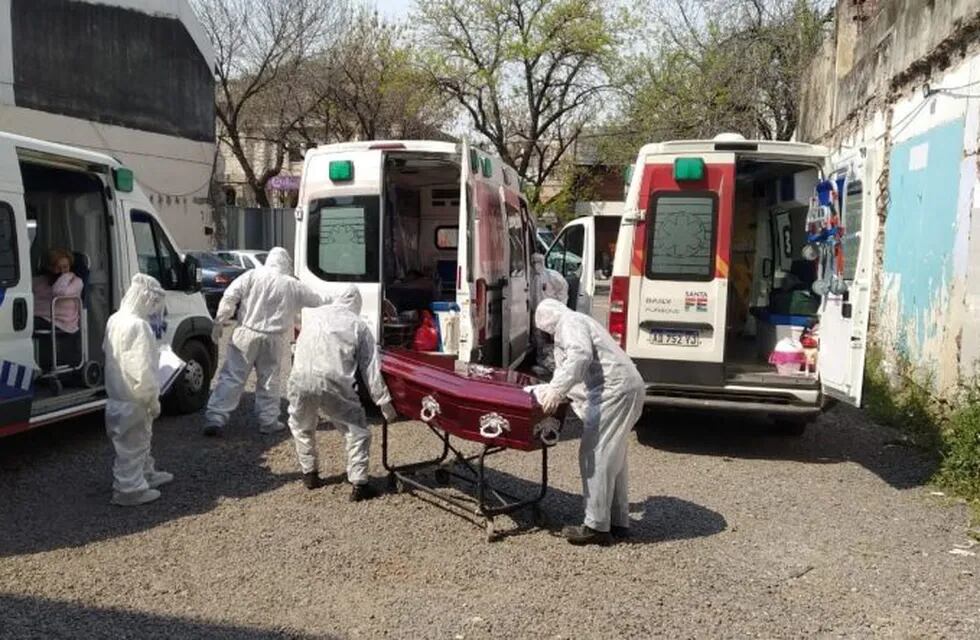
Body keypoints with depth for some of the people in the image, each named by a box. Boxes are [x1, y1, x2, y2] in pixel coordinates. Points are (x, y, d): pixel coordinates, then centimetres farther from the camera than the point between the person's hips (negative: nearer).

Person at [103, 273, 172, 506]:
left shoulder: (115, 319, 4)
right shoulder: (138, 325, -26)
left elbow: (108, 351, 17)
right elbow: (142, 370, -28)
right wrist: (153, 399, -17)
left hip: (117, 392, 10)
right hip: (133, 399, -10)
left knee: (140, 440, 25)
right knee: (131, 445, 5)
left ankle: (146, 473, 41)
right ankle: (129, 489, 17)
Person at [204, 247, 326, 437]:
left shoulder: (252, 275, 0)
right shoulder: (293, 286, 4)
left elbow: (229, 298, -7)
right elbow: (317, 301, 17)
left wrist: (219, 323, -2)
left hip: (246, 334, 0)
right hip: (273, 339, 1)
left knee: (231, 378, 3)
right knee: (268, 381, 13)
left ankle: (215, 418, -1)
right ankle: (268, 421, 20)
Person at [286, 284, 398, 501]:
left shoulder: (313, 315, 21)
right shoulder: (358, 326, 11)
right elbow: (371, 368, 7)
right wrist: (384, 401, 9)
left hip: (301, 380, 3)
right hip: (334, 384, -3)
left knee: (301, 427, 28)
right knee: (357, 430, 10)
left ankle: (310, 474, 36)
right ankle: (359, 484, 5)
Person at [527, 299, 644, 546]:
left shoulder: (569, 323, -2)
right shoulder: (579, 322, 29)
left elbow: (580, 356, -22)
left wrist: (556, 389, -28)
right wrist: (553, 389, 46)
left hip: (613, 390, -11)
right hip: (628, 388, 11)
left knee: (595, 457, -7)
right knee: (613, 457, 16)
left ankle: (597, 527, -2)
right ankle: (619, 522, 23)